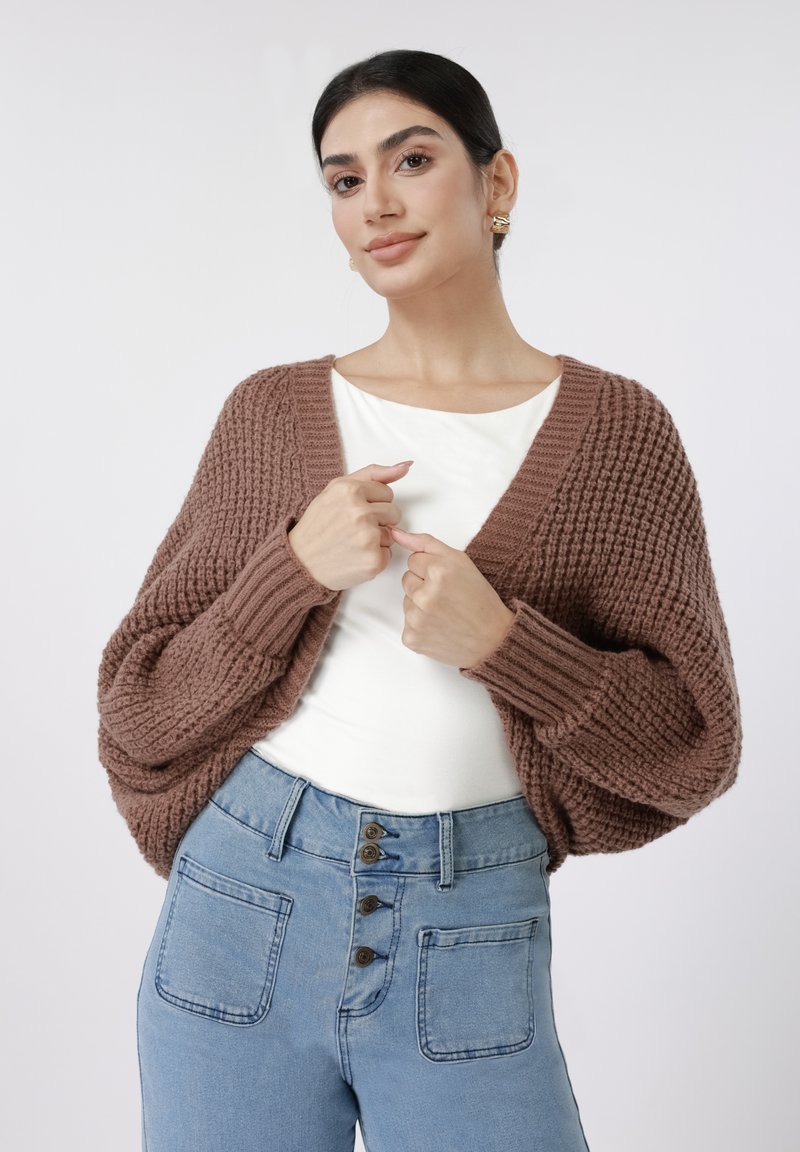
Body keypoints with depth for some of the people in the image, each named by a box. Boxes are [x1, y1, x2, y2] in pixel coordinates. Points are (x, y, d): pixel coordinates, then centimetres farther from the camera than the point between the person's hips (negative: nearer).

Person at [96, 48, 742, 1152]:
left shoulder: (614, 427, -1)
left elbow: (694, 736, -1)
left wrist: (500, 641, -17)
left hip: (470, 938, -1)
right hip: (243, 900, 2)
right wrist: (297, 569, -13)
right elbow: (145, 698, 4)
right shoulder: (272, 412, 3)